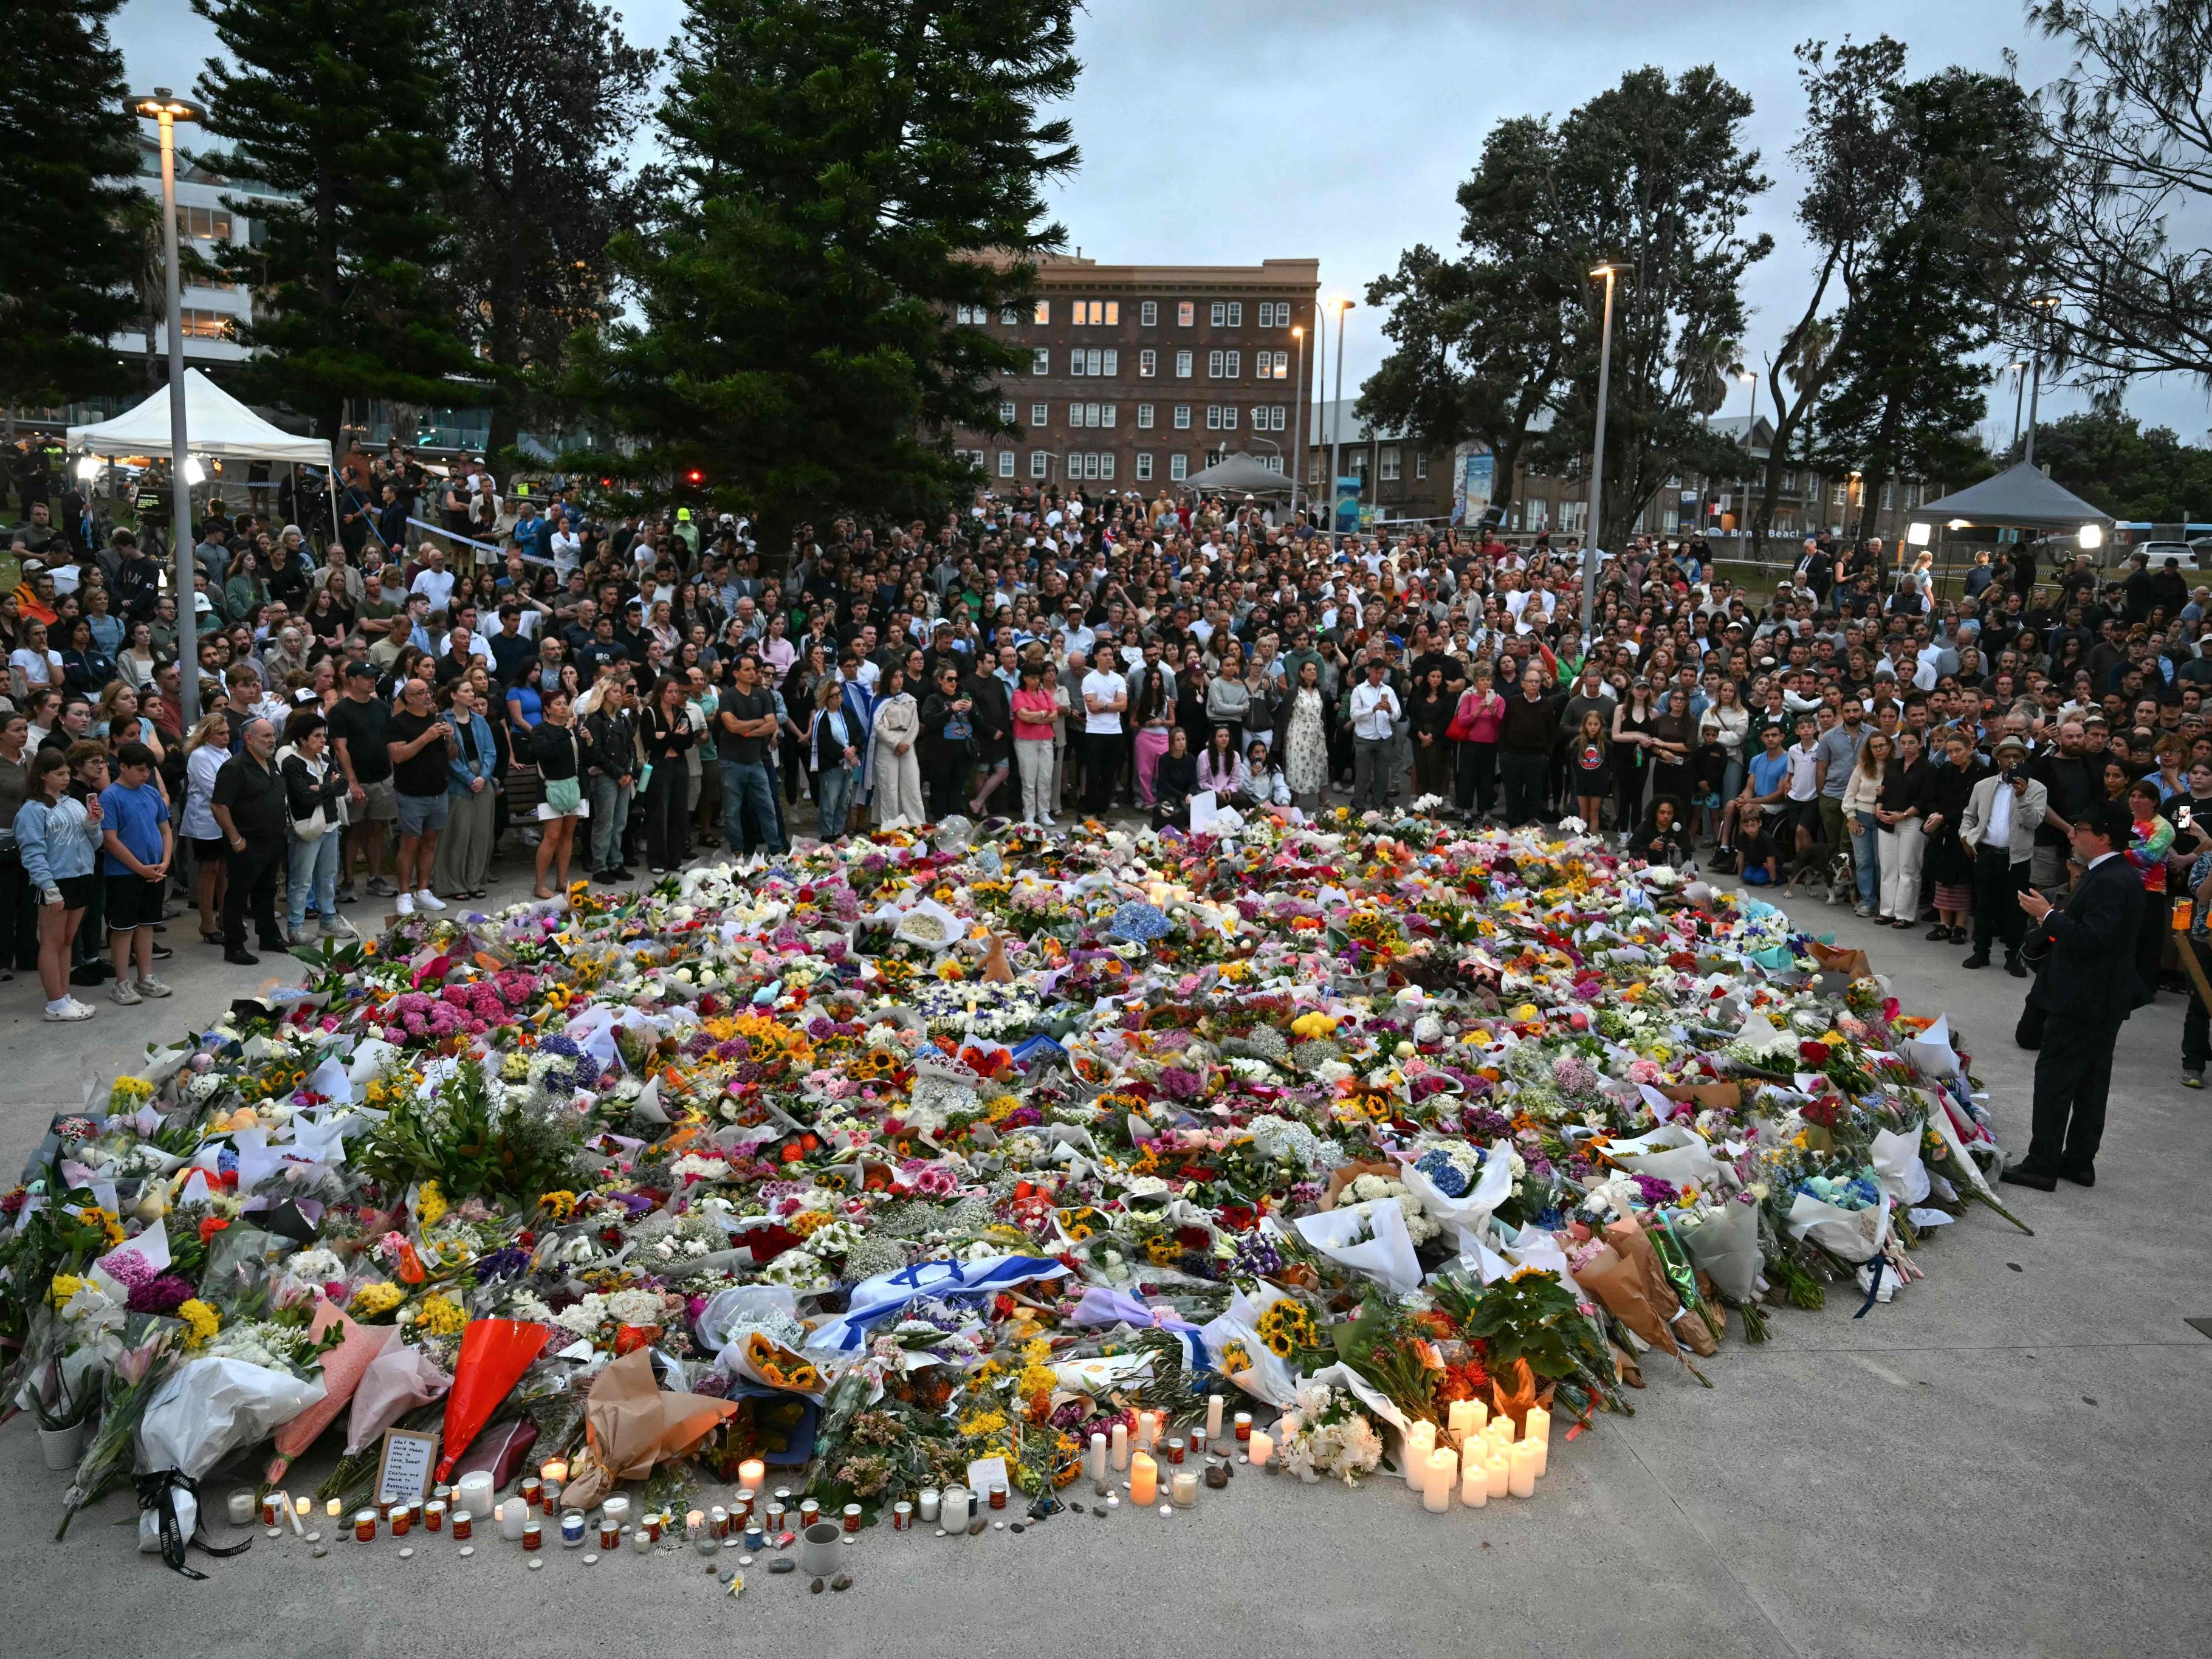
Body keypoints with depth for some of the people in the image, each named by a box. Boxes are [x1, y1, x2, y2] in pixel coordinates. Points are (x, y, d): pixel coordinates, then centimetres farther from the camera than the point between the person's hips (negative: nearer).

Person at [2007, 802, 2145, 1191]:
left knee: (2054, 1079, -3)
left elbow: (2091, 939, -28)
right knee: (2091, 1083, 16)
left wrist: (2049, 915, -21)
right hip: (2104, 1000, 10)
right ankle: (2079, 1162, 25)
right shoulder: (2121, 875, 11)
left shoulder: (2108, 882, -22)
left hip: (2082, 1002, -10)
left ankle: (2042, 1166, 1)